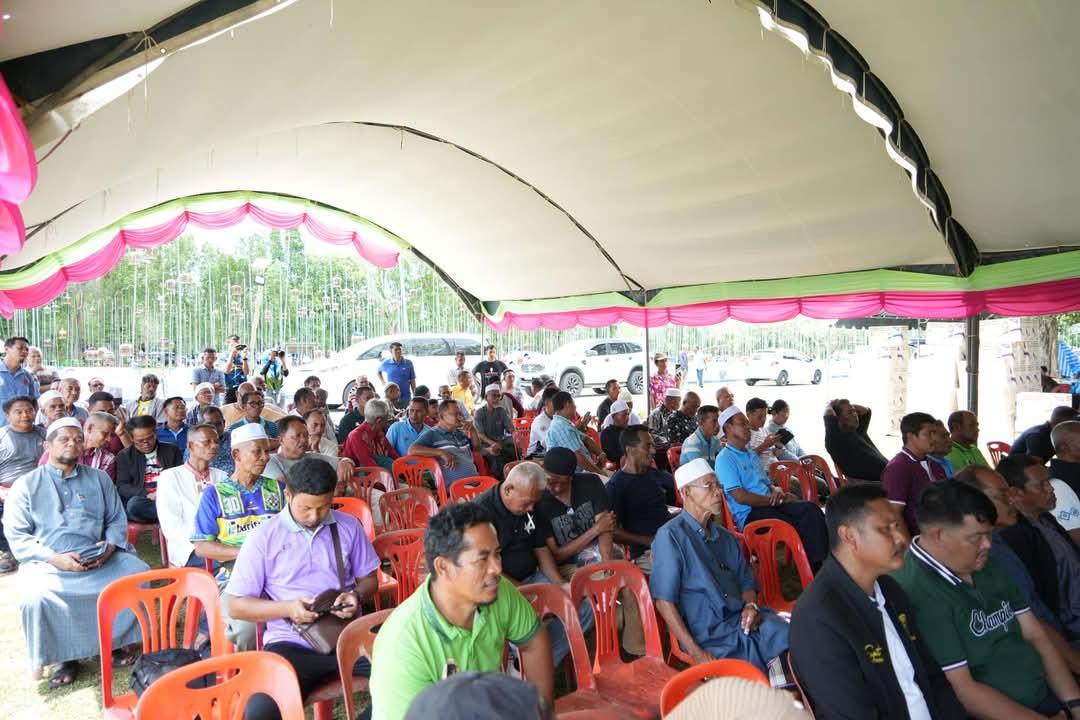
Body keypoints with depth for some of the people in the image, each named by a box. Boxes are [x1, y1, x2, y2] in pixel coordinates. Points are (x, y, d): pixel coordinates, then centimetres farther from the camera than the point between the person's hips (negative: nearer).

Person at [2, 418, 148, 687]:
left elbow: (117, 520, 12)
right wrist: (54, 558, -16)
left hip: (100, 558, 2)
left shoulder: (99, 478, 14)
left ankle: (113, 642, -3)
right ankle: (65, 656, -8)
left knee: (138, 572, -21)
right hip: (47, 563, -2)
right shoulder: (26, 485, 5)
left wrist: (110, 546, -10)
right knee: (35, 596, -32)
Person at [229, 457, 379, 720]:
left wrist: (357, 596, -7)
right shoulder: (264, 537, 0)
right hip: (291, 644, -2)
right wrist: (287, 608, -14)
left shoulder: (349, 526, 7)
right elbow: (236, 605, 2)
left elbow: (369, 579, 16)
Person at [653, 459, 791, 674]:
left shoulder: (725, 538, 20)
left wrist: (751, 606, 3)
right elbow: (664, 600, -11)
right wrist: (695, 652, -16)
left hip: (744, 622, 7)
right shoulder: (670, 537, -6)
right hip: (711, 638, -7)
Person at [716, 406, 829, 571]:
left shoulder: (751, 454, 23)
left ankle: (822, 565, -27)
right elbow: (740, 497, -15)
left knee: (810, 509, -20)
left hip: (769, 505, 8)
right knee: (801, 526, -28)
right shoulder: (725, 459, -7)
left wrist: (776, 489, 0)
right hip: (749, 514, -8)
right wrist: (776, 500, -11)